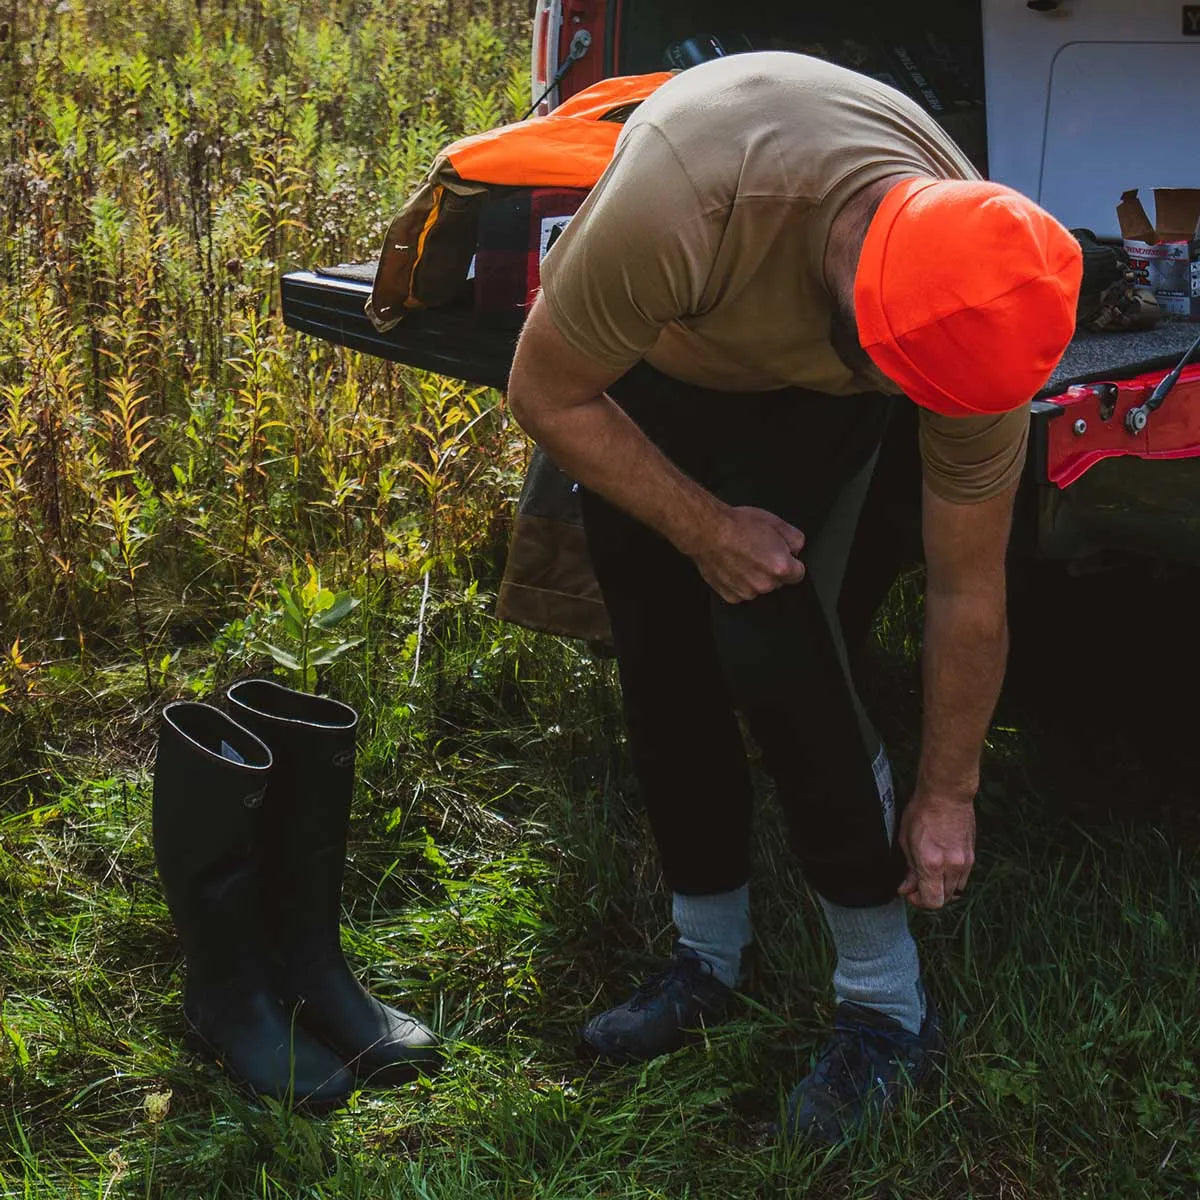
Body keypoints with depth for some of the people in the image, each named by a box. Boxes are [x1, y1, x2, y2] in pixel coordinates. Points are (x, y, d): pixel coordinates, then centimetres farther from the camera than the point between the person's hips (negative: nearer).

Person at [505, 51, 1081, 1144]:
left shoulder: (975, 313, -34)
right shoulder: (677, 200, -45)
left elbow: (968, 594, -20)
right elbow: (548, 396, -25)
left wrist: (946, 797, -11)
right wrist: (705, 529, -25)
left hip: (809, 400, 0)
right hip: (645, 365, 1)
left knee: (767, 638, -19)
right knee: (661, 662, -1)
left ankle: (890, 1004, -7)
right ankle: (708, 958, 19)